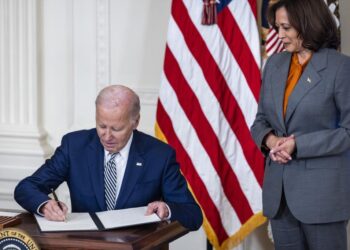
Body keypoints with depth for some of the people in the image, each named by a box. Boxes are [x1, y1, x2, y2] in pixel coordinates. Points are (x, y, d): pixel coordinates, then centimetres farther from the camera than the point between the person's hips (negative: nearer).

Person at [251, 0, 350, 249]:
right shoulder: (274, 64, 10)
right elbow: (261, 119, 16)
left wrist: (298, 144, -17)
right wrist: (269, 139, -7)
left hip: (322, 191, -5)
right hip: (279, 191, 5)